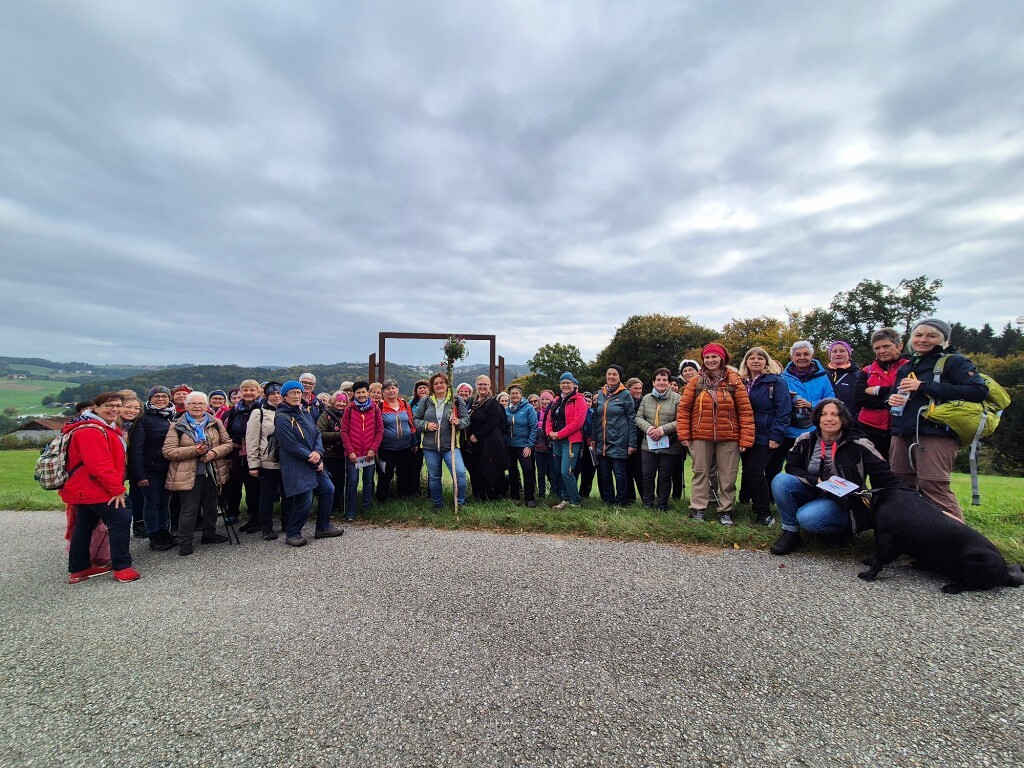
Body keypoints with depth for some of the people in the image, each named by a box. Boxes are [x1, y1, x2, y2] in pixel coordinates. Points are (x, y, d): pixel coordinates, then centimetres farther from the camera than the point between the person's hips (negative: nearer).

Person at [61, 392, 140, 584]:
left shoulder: (106, 428, 15)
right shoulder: (91, 431, -21)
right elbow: (99, 465, -26)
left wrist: (116, 486, 16)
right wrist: (116, 489, -20)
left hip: (86, 489, 11)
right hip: (93, 489, -11)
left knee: (84, 526, 17)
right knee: (121, 518, -12)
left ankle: (78, 569, 29)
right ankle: (122, 567, -8)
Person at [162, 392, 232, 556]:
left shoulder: (215, 423, 5)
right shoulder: (177, 426, -4)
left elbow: (228, 443, 5)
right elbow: (168, 451, -10)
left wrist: (214, 452, -15)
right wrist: (194, 450, -21)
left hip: (212, 473, 4)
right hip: (188, 475, -4)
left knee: (211, 506, 16)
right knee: (189, 509, -1)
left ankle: (209, 534, 33)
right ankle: (184, 543, 12)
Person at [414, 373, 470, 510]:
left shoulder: (457, 400, 1)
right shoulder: (425, 401, 6)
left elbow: (466, 419, 2)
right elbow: (416, 420, 11)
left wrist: (458, 422, -19)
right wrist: (426, 425, -9)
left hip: (450, 445, -2)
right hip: (430, 446, 2)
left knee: (460, 473, -15)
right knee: (434, 477, 13)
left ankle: (460, 503, 5)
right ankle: (437, 504, 31)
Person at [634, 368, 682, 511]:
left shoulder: (677, 398, -3)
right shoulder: (646, 398, 9)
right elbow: (638, 417, 6)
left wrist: (663, 429, -20)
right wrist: (648, 427, -14)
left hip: (669, 445, -3)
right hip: (648, 444, 3)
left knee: (665, 476, 7)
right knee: (647, 475, 6)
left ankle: (662, 505, 22)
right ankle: (648, 504, 21)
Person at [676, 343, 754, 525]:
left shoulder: (734, 381, 0)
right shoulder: (696, 381, 1)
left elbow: (745, 410, -2)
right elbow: (683, 409, 1)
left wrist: (746, 438, -7)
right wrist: (684, 434, -6)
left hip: (728, 438, 0)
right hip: (701, 437, 0)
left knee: (728, 475, 7)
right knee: (701, 473, 7)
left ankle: (725, 511, 20)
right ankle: (698, 509, 15)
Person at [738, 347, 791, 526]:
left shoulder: (776, 382, -4)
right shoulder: (741, 382, 11)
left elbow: (783, 411, -10)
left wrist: (776, 436, -16)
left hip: (765, 437, -5)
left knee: (754, 471, -11)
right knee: (748, 470, 9)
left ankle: (764, 513, 3)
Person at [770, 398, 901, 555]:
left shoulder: (857, 444, -11)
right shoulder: (805, 440, -3)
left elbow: (885, 475, -8)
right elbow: (791, 467, -2)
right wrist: (817, 481, -17)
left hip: (844, 503, -3)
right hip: (813, 494, 4)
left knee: (807, 517, -33)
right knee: (781, 480, -25)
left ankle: (841, 529, 2)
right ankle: (790, 533, -11)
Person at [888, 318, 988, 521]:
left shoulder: (954, 362, 1)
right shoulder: (906, 367, 21)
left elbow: (979, 390, -14)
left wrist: (924, 386, -16)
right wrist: (892, 398, 5)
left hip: (936, 434, -7)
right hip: (902, 435, 7)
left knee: (933, 488, -15)